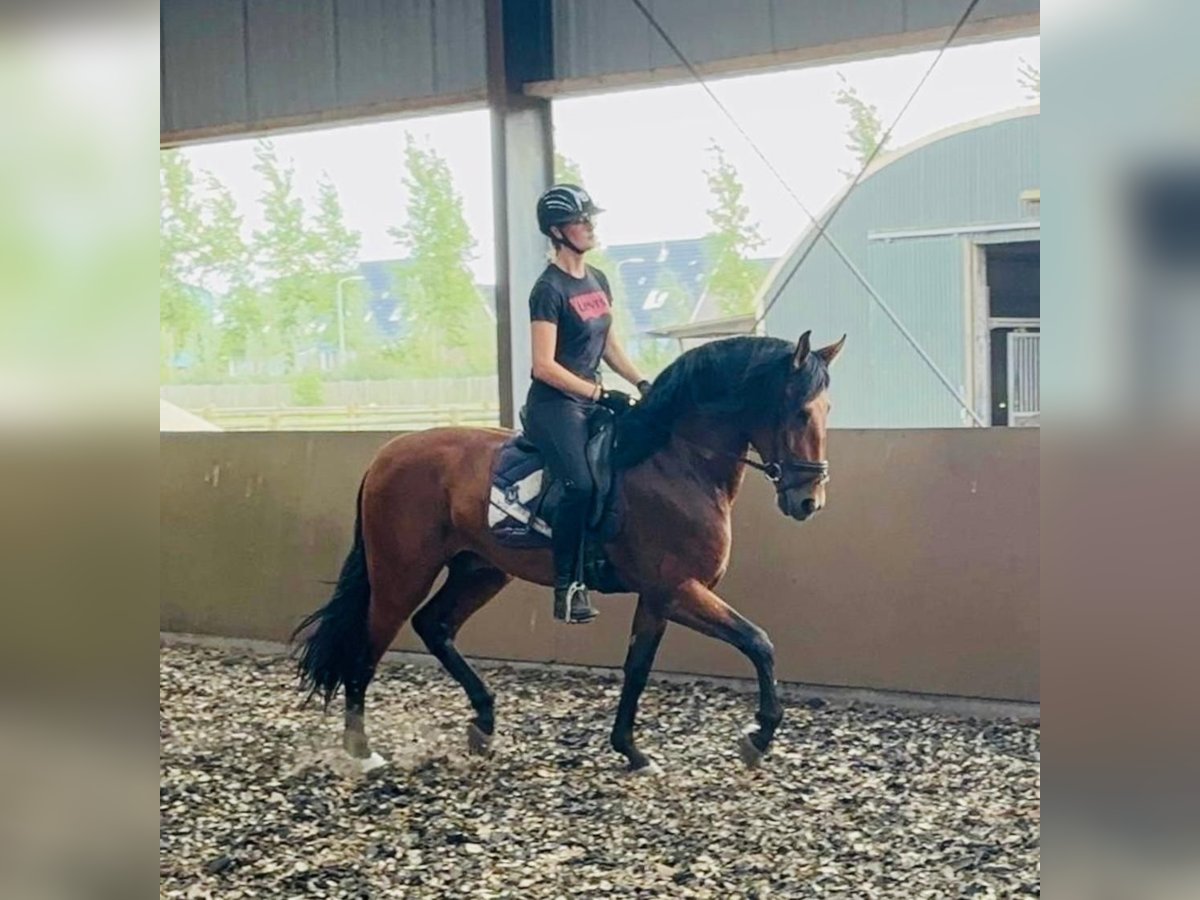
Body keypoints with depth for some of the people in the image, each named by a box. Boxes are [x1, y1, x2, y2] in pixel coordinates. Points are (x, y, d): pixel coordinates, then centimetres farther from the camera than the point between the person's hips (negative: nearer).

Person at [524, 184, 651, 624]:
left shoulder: (598, 281, 12)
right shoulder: (550, 289, -12)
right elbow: (544, 366, -18)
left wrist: (643, 383, 5)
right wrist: (602, 395, -20)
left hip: (590, 402, 9)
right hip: (554, 405, -9)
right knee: (580, 485, -27)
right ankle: (566, 586, -17)